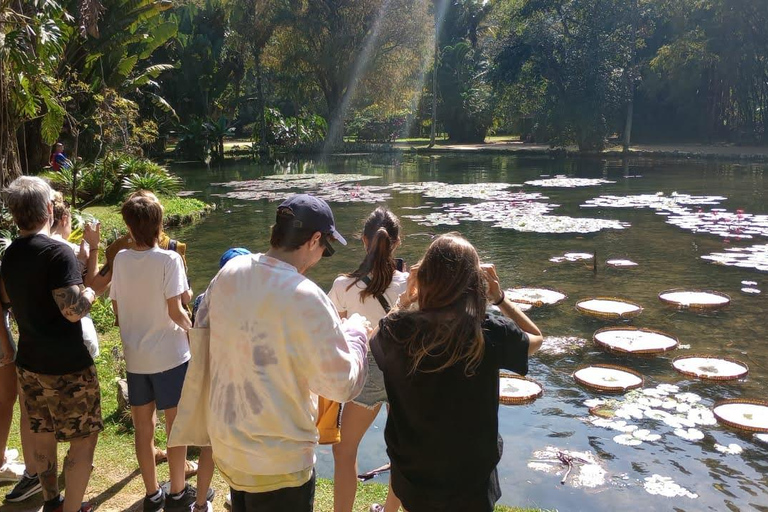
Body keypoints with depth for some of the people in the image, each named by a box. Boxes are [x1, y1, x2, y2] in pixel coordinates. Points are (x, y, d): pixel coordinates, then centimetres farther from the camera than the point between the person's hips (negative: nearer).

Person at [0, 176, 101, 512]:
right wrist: (91, 293, -8)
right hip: (67, 367, -8)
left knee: (42, 434, 20)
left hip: (29, 363, 8)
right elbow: (73, 310, -26)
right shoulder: (58, 253, -20)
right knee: (84, 439, 4)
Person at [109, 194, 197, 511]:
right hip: (169, 355, -4)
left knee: (143, 426, 14)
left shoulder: (121, 259, -2)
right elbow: (176, 311, -18)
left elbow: (117, 310, 4)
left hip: (135, 357, 4)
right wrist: (190, 329, 1)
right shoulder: (169, 259, -16)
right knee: (176, 426, 10)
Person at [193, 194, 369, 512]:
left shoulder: (229, 272, -7)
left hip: (225, 444, 6)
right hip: (278, 463, -6)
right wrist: (355, 331, -4)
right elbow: (343, 385, -20)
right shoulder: (306, 299, -27)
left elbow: (203, 329, 11)